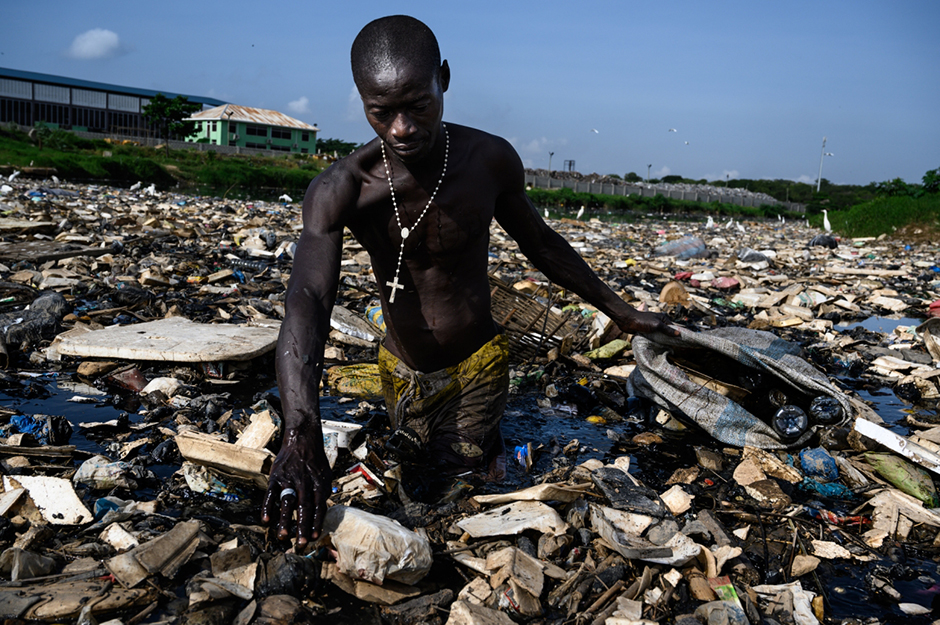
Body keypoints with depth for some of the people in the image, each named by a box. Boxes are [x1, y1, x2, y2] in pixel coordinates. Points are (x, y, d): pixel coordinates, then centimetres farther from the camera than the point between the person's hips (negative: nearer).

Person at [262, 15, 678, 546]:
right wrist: (302, 434, -50)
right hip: (403, 375, 2)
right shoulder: (340, 190, -20)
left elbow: (540, 242, 3)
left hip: (476, 369, -1)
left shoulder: (490, 160, -15)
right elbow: (307, 302, -34)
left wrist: (622, 312, 10)